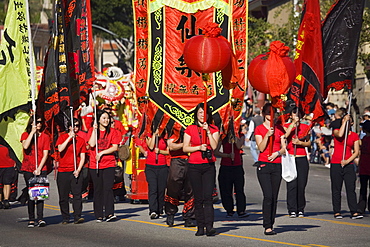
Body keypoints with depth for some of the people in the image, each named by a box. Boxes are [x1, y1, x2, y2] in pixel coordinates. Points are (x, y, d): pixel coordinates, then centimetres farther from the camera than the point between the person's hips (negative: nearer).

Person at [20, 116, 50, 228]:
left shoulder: (45, 137, 6)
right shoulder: (26, 135, 5)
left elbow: (45, 154, 2)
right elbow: (25, 146, -15)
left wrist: (39, 168, -9)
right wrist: (33, 132, -12)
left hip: (41, 169, 0)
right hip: (28, 169, 0)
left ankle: (40, 219, -8)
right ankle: (31, 219, 1)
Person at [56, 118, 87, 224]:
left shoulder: (81, 140, 10)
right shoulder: (63, 137, 5)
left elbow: (82, 157, 6)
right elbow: (60, 149, -13)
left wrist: (78, 170, -7)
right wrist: (70, 137, -14)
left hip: (76, 171, 1)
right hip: (63, 171, -1)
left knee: (77, 194, -8)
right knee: (63, 196, 2)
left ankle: (77, 217, -8)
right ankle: (65, 218, 10)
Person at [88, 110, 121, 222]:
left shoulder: (113, 132, 5)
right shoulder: (92, 131, 6)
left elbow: (115, 147, -2)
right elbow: (92, 144, -9)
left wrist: (102, 153, -11)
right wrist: (95, 130, -10)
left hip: (109, 164, -1)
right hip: (95, 165, 1)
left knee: (108, 188, -11)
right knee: (98, 190, 3)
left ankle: (109, 214, -17)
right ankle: (99, 215, 6)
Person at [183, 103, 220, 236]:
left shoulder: (214, 129, 7)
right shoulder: (190, 129, 6)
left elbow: (214, 146, -6)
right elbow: (185, 148, 2)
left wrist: (208, 131, -11)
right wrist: (199, 147, -11)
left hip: (209, 165, 0)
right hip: (194, 166, 0)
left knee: (208, 197, -10)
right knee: (198, 198, 1)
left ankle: (209, 226, -16)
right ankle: (200, 227, 3)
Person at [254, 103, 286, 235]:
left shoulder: (279, 128, 11)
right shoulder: (259, 129, 3)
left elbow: (284, 148, 10)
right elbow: (261, 148, -6)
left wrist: (277, 153, -10)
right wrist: (267, 135, -19)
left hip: (277, 165, 3)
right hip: (264, 165, -3)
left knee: (274, 197, 2)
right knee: (268, 196, -13)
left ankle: (271, 225, 8)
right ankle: (267, 227, -14)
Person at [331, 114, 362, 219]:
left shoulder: (355, 136, 10)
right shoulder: (336, 131, 6)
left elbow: (356, 152, 4)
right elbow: (340, 135, -19)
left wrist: (347, 161, -10)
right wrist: (344, 121, -11)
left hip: (349, 164, 1)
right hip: (336, 164, -1)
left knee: (351, 189, -7)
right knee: (336, 189, 1)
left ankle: (354, 212, -11)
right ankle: (337, 212, 6)